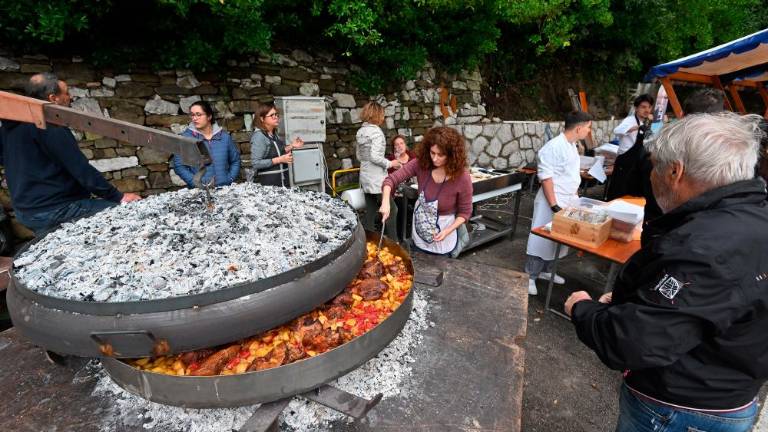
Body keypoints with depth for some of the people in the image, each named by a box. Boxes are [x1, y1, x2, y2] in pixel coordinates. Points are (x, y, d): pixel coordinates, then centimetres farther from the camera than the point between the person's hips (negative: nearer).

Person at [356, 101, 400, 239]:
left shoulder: (361, 131, 11)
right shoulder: (376, 131, -14)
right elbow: (375, 156, -22)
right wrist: (390, 164, -10)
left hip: (365, 177, 9)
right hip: (377, 179, -9)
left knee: (370, 212, 12)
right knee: (391, 210, 0)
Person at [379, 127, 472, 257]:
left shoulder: (462, 177, -25)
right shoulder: (421, 163, -20)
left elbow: (465, 212, -14)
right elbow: (391, 179, -20)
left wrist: (447, 231, -27)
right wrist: (386, 202, -37)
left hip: (444, 233, -3)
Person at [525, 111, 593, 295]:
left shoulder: (572, 145, 10)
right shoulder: (554, 146, -19)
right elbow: (546, 177, -22)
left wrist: (575, 198, 19)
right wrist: (554, 205, -23)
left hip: (568, 201, 9)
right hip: (553, 202, -9)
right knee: (542, 239, -3)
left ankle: (545, 270, 31)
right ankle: (530, 277, 7)